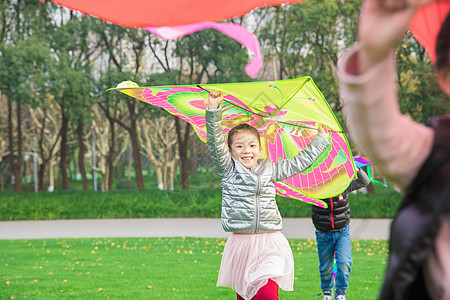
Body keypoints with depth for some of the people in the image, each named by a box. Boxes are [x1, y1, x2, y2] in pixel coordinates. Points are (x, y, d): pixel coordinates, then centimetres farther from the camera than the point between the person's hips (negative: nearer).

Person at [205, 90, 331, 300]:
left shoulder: (270, 170, 12)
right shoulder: (229, 169, 5)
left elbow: (299, 162, 24)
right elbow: (215, 143, -9)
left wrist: (321, 139, 31)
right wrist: (213, 110, -21)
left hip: (270, 244, 0)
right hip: (240, 242, 0)